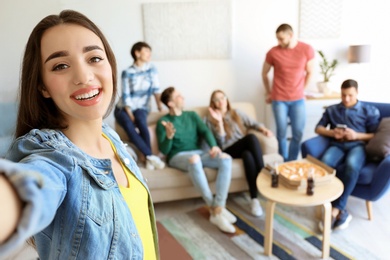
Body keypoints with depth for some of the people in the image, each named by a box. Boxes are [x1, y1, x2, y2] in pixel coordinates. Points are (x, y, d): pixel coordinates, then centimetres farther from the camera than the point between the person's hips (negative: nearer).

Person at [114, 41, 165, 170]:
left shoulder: (152, 68, -1)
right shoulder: (127, 72, -9)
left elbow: (156, 89, -5)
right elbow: (126, 97, -12)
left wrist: (160, 107, -15)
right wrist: (131, 116, -19)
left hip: (141, 107, 1)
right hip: (124, 108, -1)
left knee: (141, 121, -33)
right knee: (129, 126, -32)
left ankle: (148, 158, -24)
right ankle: (151, 156, -30)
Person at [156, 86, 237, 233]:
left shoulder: (192, 115, 17)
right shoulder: (163, 122, 4)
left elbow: (205, 131, 1)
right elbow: (164, 150, -3)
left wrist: (214, 145, -19)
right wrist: (169, 136, -24)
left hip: (199, 153, 5)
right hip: (177, 157, -4)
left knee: (225, 159, -25)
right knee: (194, 159, -40)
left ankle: (218, 209, -29)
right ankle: (213, 208, -29)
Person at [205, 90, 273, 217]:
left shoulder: (237, 113, 21)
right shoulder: (211, 119, 9)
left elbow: (253, 123, 12)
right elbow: (221, 143, -3)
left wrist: (264, 129, -9)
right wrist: (219, 121, -12)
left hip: (245, 148, 3)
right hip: (228, 151, -3)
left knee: (248, 155, -36)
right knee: (251, 137, -32)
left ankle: (254, 199, -35)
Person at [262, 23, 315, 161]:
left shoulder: (307, 50, -4)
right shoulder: (273, 52, -6)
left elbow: (309, 72, 9)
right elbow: (264, 74, 8)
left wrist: (301, 91, 8)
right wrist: (268, 93, 14)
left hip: (298, 99, 1)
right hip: (279, 100, -1)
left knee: (298, 134, 1)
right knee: (281, 133, 3)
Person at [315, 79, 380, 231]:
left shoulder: (369, 111, 18)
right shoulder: (331, 110, 24)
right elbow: (318, 128, 18)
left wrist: (356, 135, -8)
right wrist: (332, 132, -3)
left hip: (358, 146, -1)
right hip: (337, 145, 2)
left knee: (352, 165, -39)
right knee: (325, 163, -36)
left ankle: (335, 210, -31)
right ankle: (341, 211, -31)